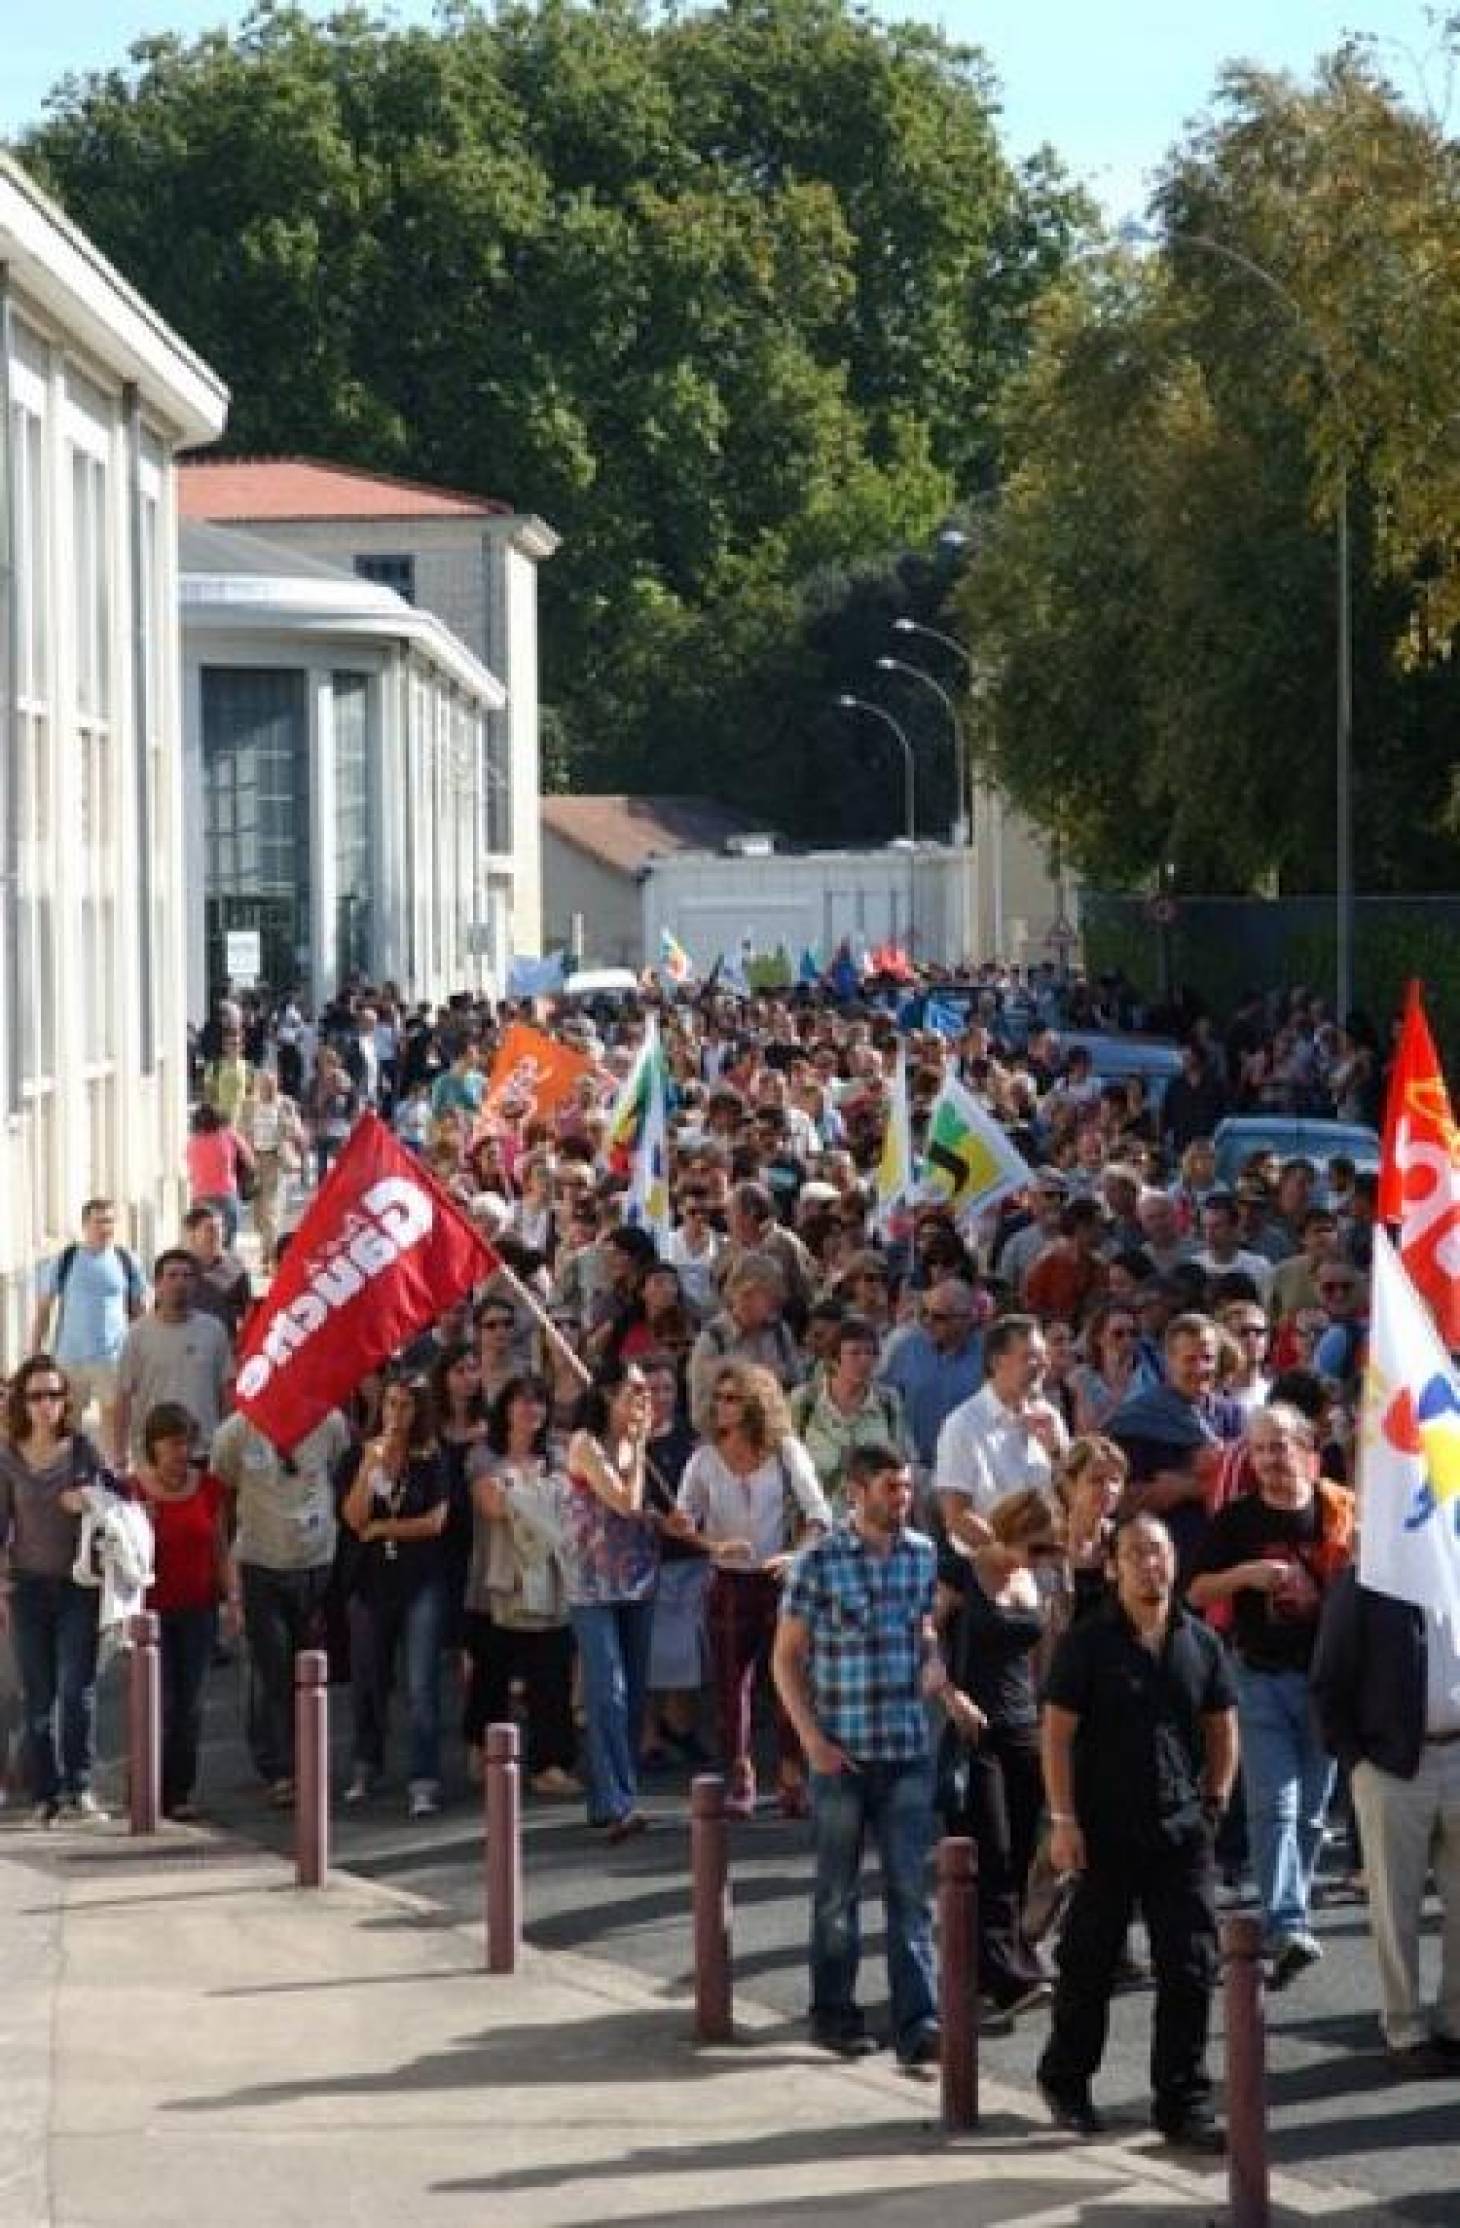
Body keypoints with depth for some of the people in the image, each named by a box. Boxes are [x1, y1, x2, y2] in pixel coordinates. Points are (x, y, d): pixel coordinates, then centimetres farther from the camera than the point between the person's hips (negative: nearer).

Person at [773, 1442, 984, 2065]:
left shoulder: (922, 1555, 4)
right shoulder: (819, 1561, -8)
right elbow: (786, 1656, -4)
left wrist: (948, 1695, 2)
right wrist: (810, 1734, -11)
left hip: (907, 1749, 3)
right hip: (841, 1753, -3)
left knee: (910, 1890, 0)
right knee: (837, 1890, 9)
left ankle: (916, 2023, 0)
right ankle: (834, 2013, 21)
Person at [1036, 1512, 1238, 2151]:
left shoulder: (1200, 1642, 6)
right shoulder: (1087, 1642, -5)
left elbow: (1222, 1726, 16)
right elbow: (1057, 1731, -6)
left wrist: (1215, 1801, 8)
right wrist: (1063, 1820, -11)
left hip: (1182, 1832, 3)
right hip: (1103, 1831, -3)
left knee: (1191, 1967, -1)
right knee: (1089, 1962, 9)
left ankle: (1183, 2101, 6)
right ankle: (1065, 2080, 27)